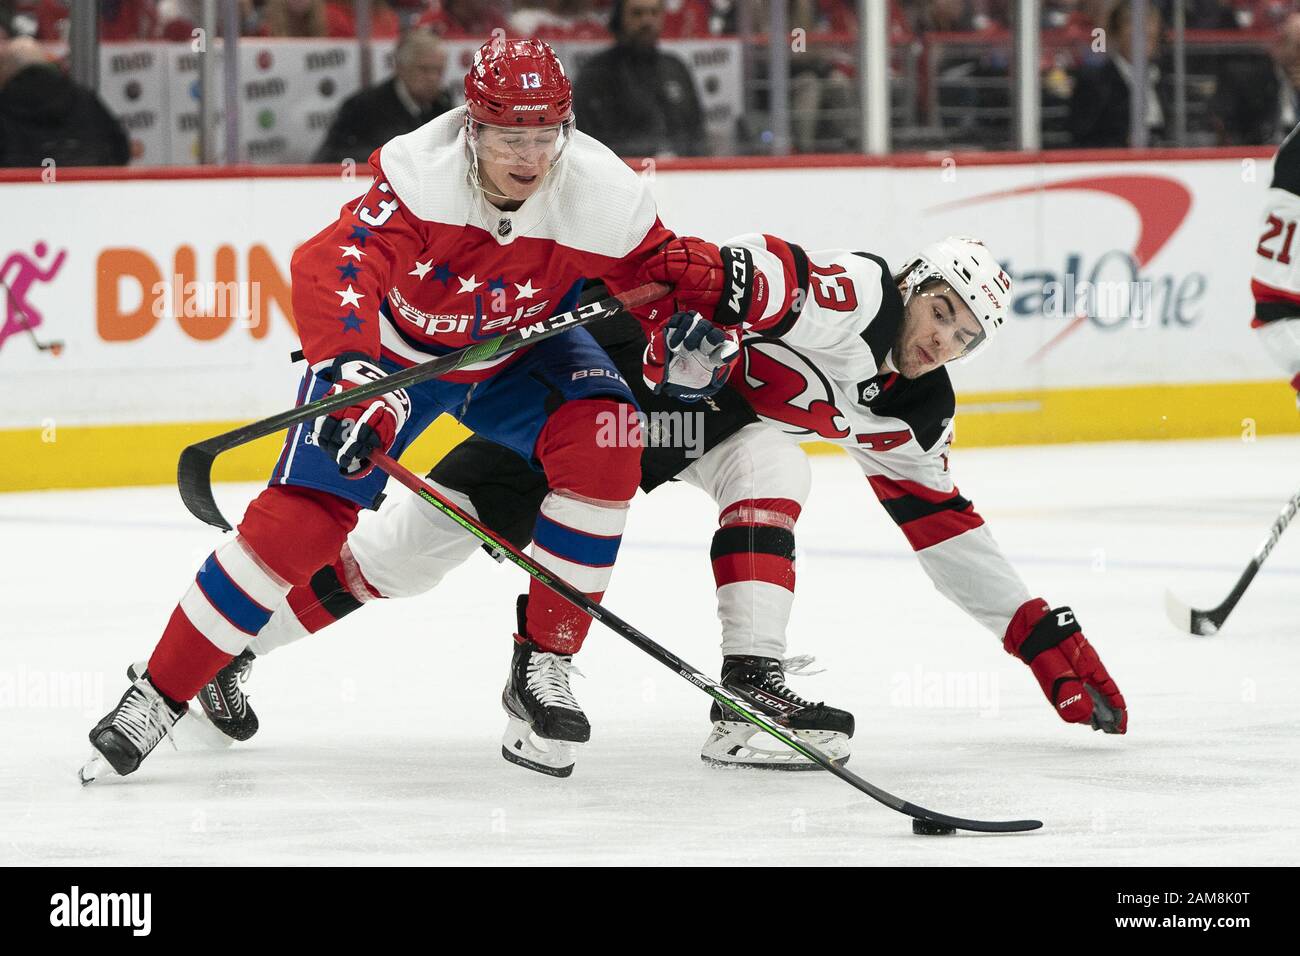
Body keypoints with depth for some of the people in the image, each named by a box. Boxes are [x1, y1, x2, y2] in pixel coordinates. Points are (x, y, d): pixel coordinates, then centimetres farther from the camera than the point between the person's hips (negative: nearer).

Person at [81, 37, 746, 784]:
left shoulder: (603, 197, -26)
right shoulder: (419, 172, -36)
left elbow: (654, 273, -12)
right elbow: (334, 267, -46)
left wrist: (691, 338, -34)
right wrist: (354, 373, -61)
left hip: (520, 351, 3)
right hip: (394, 348, -3)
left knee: (605, 441, -25)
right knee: (304, 514, -14)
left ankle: (545, 665, -12)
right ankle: (160, 695, -2)